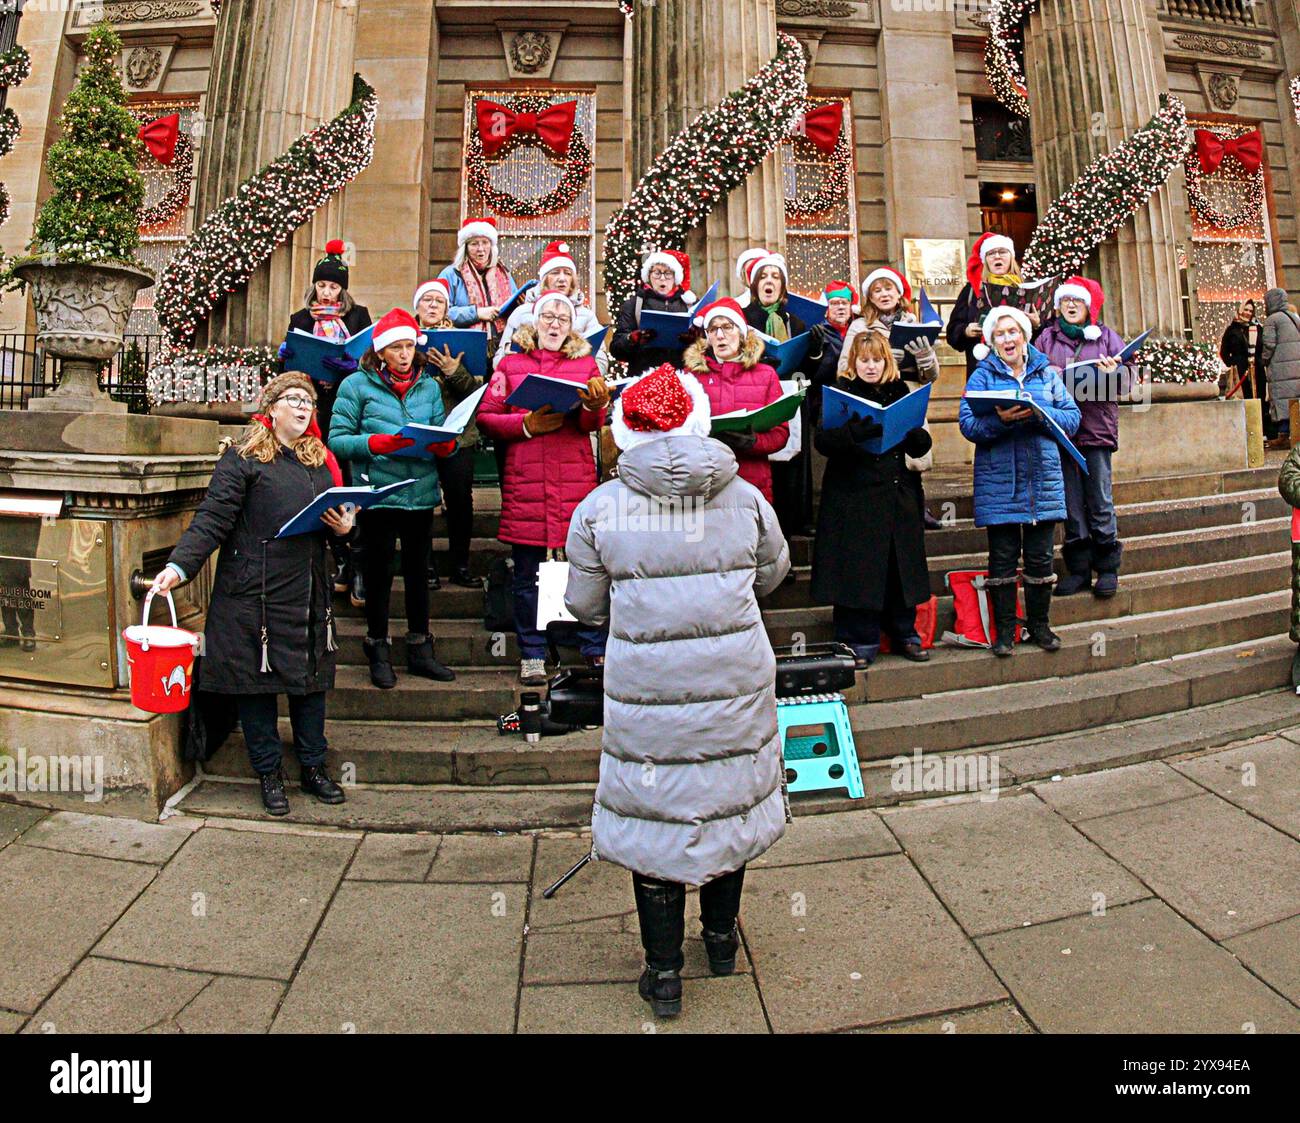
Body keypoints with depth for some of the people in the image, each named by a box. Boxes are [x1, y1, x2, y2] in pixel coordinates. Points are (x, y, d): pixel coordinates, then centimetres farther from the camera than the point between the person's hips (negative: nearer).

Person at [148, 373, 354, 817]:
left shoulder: (319, 460, 16)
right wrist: (179, 565, -22)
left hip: (309, 593, 5)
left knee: (310, 678, 11)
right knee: (256, 680, 4)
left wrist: (344, 528, 1)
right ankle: (269, 773, 20)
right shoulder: (243, 458, -3)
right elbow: (213, 519, -10)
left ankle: (314, 768, 25)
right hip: (253, 592, -5)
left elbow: (334, 518, 24)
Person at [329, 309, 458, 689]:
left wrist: (445, 445, -13)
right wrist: (374, 443, -21)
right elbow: (337, 440, -6)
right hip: (378, 495, -3)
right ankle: (378, 651, 21)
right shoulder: (358, 385, 0)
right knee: (380, 570, 4)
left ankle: (420, 649, 24)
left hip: (421, 493, 4)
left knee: (418, 569, 11)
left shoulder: (429, 386, 11)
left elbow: (442, 434, 10)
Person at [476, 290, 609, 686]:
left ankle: (596, 650, 16)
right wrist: (527, 424, -11)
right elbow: (486, 418, 4)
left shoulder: (585, 363, 14)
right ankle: (531, 656, 17)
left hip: (576, 480, 1)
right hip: (525, 481, 0)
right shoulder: (511, 364, 11)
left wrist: (595, 405, -19)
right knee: (527, 574, 5)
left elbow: (593, 425, 2)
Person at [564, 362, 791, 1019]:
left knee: (655, 813, 13)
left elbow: (585, 606, 1)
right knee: (726, 801, 21)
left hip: (646, 688, -2)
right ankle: (721, 937, 41)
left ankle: (663, 972, 27)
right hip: (736, 680, 2)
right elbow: (773, 573, 13)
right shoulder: (744, 496, -2)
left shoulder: (599, 508, -7)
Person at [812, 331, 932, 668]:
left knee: (901, 565, 9)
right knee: (858, 568, -3)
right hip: (855, 497, -4)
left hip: (899, 497, 4)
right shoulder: (840, 393, 1)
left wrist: (906, 427, -11)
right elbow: (822, 440, -14)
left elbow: (921, 446, 10)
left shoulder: (899, 393, 13)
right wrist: (863, 429, -27)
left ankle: (904, 634, 23)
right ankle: (860, 641, 9)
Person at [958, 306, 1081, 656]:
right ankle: (1004, 629, 13)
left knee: (1040, 557, 7)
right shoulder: (982, 376, 4)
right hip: (998, 481, -2)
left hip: (1043, 479, 2)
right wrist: (999, 419, -26)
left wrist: (1042, 414, -16)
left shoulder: (1047, 373, 11)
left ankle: (1040, 625, 22)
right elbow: (967, 424, -9)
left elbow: (1072, 417, 2)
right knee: (1002, 558, 3)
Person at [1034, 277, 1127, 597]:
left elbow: (1123, 384, 6)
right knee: (1071, 503, 5)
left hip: (1097, 429, -1)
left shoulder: (1106, 336, 11)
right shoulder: (1046, 337, 11)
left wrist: (1112, 374, -15)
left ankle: (1107, 567, 10)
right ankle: (1078, 568, 13)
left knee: (1100, 502, -1)